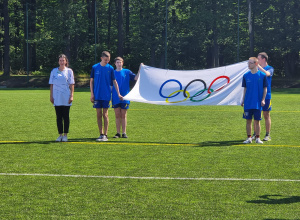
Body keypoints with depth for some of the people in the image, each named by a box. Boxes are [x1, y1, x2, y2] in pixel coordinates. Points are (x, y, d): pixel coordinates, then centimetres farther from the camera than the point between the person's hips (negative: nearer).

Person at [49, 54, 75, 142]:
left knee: (66, 116, 1)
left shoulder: (69, 71, 3)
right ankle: (60, 135, 11)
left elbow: (71, 84, 2)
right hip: (57, 98, 2)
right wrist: (51, 96, 4)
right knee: (58, 116, 4)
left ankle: (65, 135, 7)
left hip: (66, 98, -2)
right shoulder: (54, 71, 8)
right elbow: (51, 84, 10)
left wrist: (71, 95, -6)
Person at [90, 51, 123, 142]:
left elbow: (114, 82, 7)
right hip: (97, 96, 1)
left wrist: (118, 94, 3)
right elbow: (91, 81, 8)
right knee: (99, 115, 4)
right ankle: (101, 134, 11)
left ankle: (105, 135, 2)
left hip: (106, 95, -1)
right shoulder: (95, 67, 2)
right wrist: (92, 93, 1)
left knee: (105, 114, -2)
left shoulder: (110, 68, 1)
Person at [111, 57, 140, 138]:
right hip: (115, 98, 1)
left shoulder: (127, 72, 5)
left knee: (123, 115, 3)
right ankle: (118, 133, 8)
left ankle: (124, 133, 8)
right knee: (117, 115, 3)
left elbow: (136, 78, -6)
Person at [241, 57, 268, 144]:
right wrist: (243, 100, 8)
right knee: (248, 120, 4)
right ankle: (249, 138, 12)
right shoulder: (246, 75, 4)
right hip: (248, 103, 2)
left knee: (257, 121, 3)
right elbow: (245, 89, 11)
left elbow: (265, 89, 3)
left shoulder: (262, 75, -2)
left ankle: (257, 138, 13)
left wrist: (263, 100, -4)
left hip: (258, 103, -2)